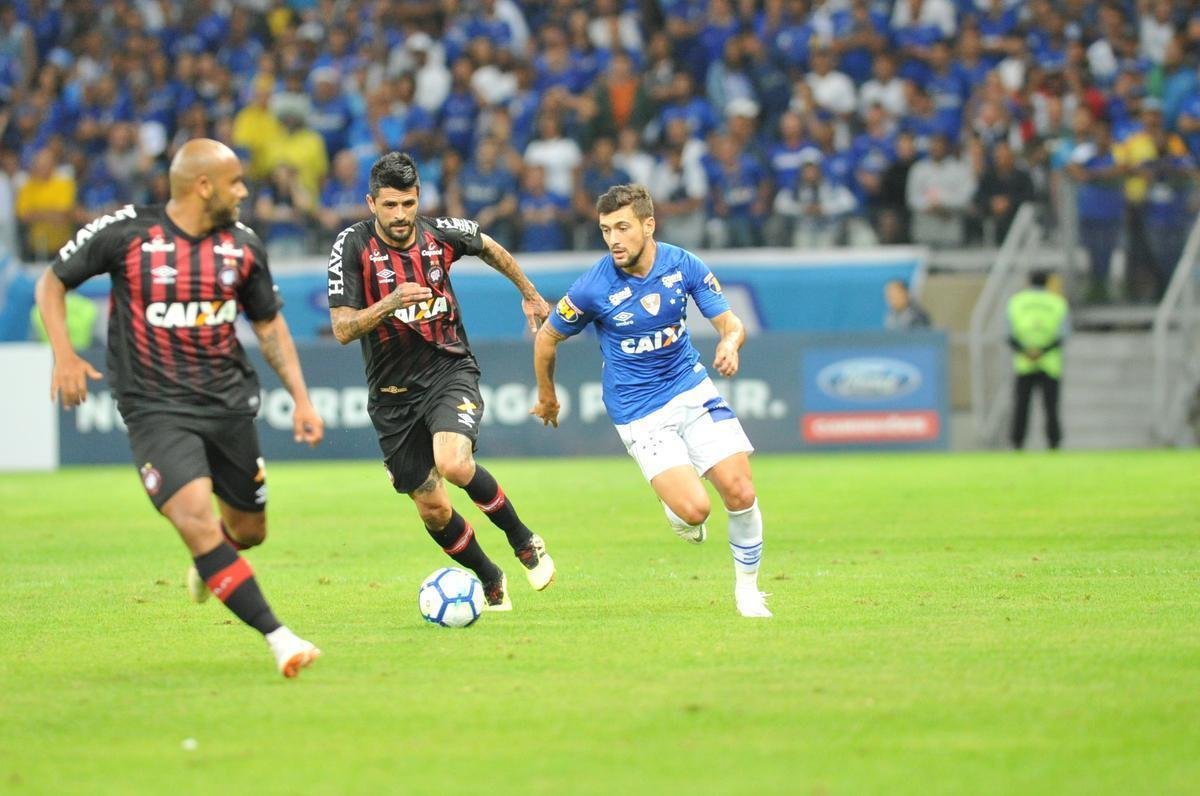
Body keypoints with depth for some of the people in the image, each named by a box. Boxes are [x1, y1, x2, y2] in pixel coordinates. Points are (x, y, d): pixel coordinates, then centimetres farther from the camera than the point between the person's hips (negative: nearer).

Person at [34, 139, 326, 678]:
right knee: (196, 519, -24)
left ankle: (208, 566, 51)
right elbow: (52, 282, 2)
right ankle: (279, 639, -25)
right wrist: (63, 354, -11)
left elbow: (269, 324, 15)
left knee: (248, 532, 12)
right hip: (156, 409, -5)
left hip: (229, 405, 5)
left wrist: (301, 399, 7)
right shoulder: (125, 233, -10)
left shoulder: (242, 246, 3)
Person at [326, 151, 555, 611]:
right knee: (433, 509, 3)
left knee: (453, 463, -29)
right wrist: (390, 303, -33)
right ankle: (492, 583, 28)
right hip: (393, 394, 1)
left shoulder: (442, 234, -6)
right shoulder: (352, 246, -12)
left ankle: (523, 541, -6)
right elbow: (342, 329, -17)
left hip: (450, 371, -1)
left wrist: (530, 294, 29)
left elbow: (489, 249, 18)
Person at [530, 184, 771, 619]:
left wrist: (730, 342, -26)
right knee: (694, 509, -18)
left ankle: (747, 588, 16)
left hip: (691, 389, 3)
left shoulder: (683, 265, -9)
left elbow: (730, 322, -2)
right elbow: (547, 337, -1)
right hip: (639, 413, -3)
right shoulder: (592, 288, -17)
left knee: (740, 493, -8)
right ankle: (677, 511, 21)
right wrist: (547, 397, 12)